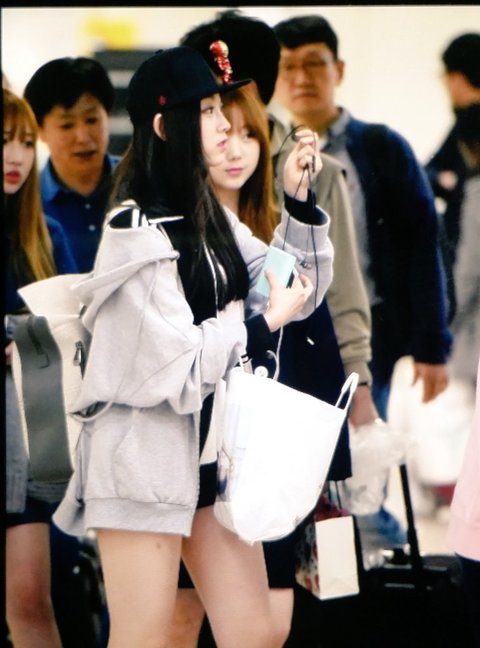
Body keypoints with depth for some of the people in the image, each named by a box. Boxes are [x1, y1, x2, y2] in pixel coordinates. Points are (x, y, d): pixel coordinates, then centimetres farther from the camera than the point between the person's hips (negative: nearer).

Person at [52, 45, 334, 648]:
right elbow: (177, 368, -19)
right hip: (145, 457, -8)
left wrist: (299, 202, 3)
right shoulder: (138, 232, -15)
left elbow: (298, 292, 15)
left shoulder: (212, 219, 11)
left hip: (212, 450, 8)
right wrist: (262, 323, -8)